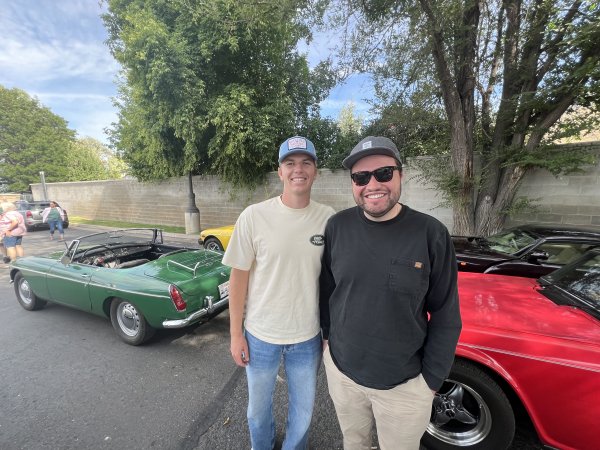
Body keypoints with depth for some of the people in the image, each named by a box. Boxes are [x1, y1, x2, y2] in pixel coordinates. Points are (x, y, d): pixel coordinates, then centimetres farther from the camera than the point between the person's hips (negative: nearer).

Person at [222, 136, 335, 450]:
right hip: (260, 336, 0)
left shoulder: (328, 218, -9)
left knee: (303, 409, 24)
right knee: (258, 407, 26)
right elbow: (239, 278, -7)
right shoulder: (254, 216, -14)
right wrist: (236, 334, -3)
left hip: (308, 337, 1)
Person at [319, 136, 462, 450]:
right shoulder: (337, 227, -11)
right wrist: (327, 335, 7)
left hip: (405, 384, -2)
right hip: (340, 370, 3)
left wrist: (431, 379, -4)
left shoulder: (431, 234, -16)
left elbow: (446, 316, -8)